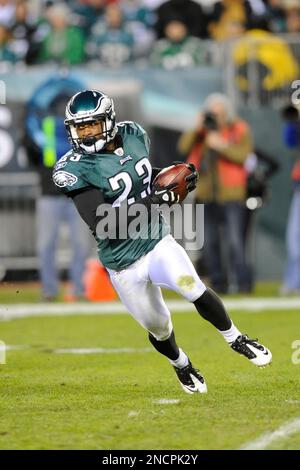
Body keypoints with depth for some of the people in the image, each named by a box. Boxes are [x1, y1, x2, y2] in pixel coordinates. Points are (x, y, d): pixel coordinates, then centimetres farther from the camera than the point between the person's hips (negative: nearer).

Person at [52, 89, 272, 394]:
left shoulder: (132, 135, -3)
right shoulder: (74, 168, -20)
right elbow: (100, 223, -28)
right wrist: (152, 200, -35)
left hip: (157, 242, 3)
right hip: (123, 262, -3)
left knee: (195, 290, -21)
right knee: (159, 328, 11)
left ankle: (235, 339, 4)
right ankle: (181, 365, 44)